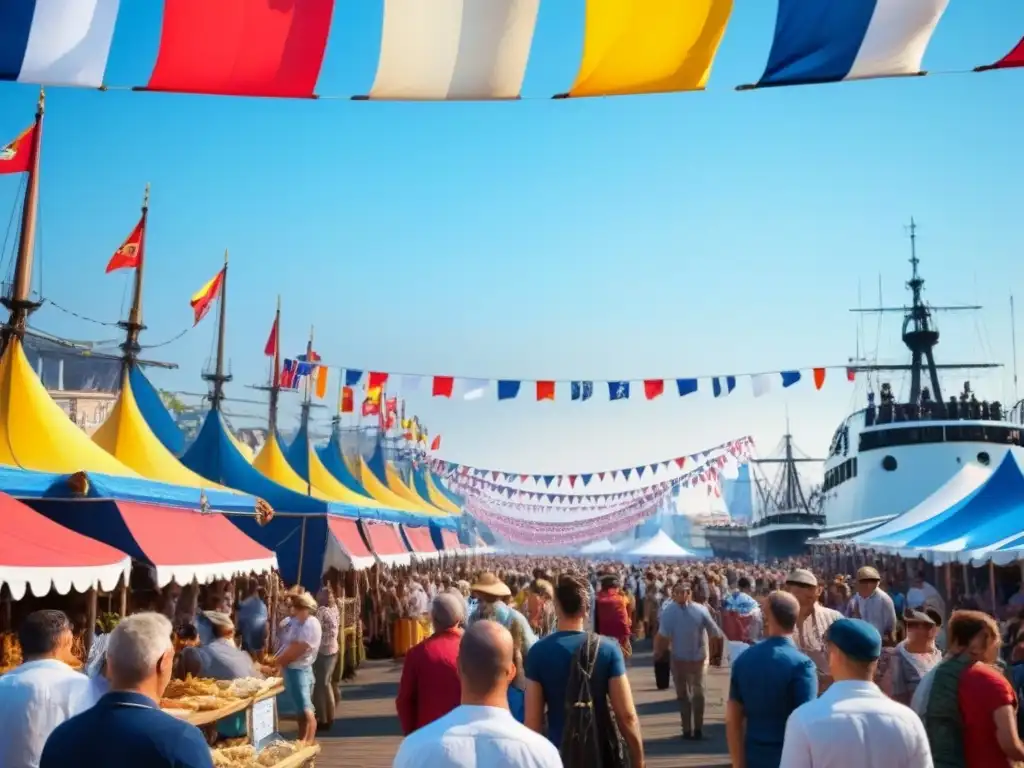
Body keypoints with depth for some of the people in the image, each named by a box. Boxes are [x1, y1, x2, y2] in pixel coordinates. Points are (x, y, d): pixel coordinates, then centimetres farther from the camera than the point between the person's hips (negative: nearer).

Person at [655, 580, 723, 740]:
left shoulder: (670, 611, -13)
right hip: (700, 658, 1)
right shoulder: (701, 609, -10)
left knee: (683, 695, 15)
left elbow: (663, 636, -18)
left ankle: (687, 730, 16)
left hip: (679, 659, -1)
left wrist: (658, 652, -5)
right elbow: (716, 634, -8)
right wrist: (716, 652, 5)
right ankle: (698, 729, 19)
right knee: (698, 693, 17)